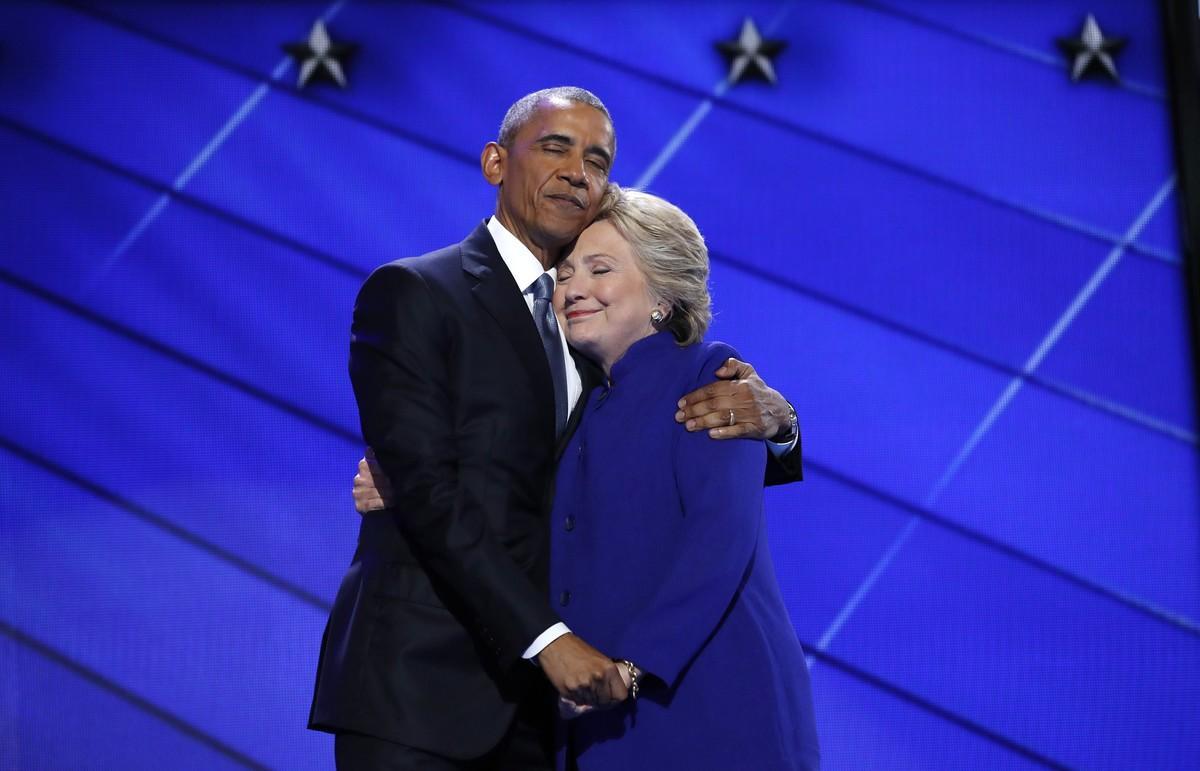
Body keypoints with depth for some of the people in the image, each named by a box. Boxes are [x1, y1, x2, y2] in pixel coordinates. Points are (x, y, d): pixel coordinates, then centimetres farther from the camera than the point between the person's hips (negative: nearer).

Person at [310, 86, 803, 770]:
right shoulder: (410, 296, -3)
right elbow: (427, 490, -13)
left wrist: (772, 418, -10)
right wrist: (547, 636, -21)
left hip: (540, 699, 5)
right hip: (419, 686, -5)